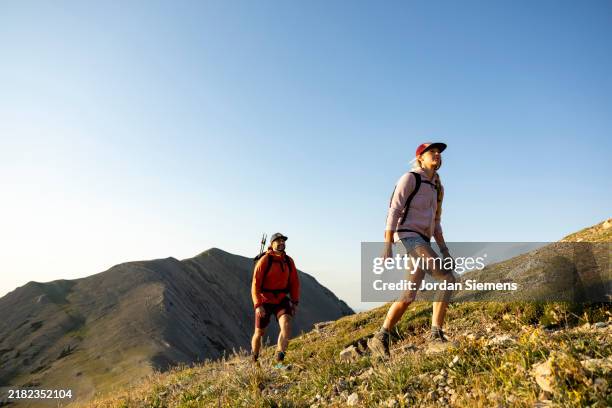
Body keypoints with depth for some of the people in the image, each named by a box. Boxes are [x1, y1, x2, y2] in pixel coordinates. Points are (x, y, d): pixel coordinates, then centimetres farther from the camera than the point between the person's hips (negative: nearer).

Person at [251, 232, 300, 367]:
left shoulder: (289, 261, 0)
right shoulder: (264, 260, -15)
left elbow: (294, 282, 7)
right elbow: (255, 284, -17)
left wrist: (295, 302, 1)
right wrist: (258, 305, -24)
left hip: (281, 300, 3)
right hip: (264, 301, -3)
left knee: (286, 325, -22)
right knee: (259, 333, 9)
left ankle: (279, 361, -17)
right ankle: (254, 361, 36)